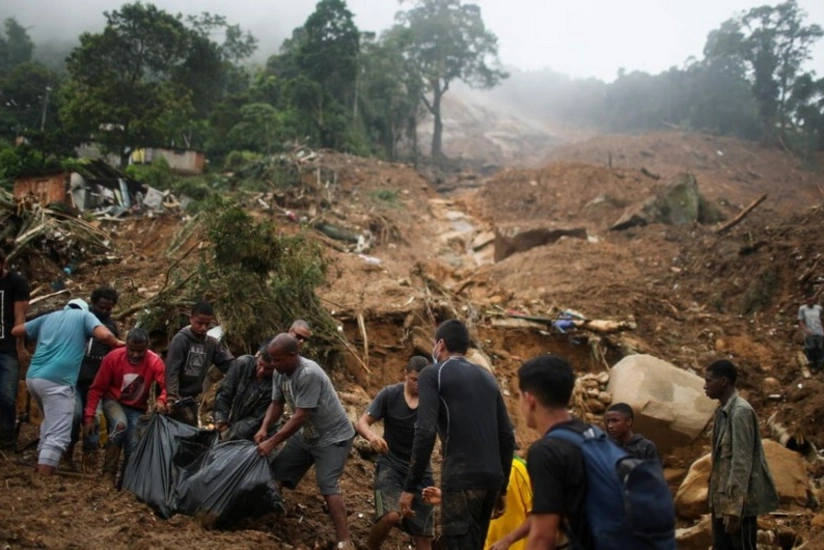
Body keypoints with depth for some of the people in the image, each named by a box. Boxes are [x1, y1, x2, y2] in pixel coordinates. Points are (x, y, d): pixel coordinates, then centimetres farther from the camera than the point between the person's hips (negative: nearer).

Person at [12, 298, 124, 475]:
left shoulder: (49, 317, 24)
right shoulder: (84, 315, 10)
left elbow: (15, 331, 32)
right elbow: (104, 336, -9)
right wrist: (117, 343, 11)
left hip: (33, 377, 7)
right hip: (57, 381, -7)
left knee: (51, 420, 30)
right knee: (58, 435, -8)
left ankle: (42, 460, 28)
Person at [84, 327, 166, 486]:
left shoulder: (155, 362, -21)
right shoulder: (113, 358, -22)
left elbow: (166, 385, -29)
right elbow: (97, 388, -15)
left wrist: (161, 400, -52)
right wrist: (90, 416, -20)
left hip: (137, 408, 2)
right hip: (113, 401, -2)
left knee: (133, 446, -8)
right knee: (120, 425, -32)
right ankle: (109, 472, -20)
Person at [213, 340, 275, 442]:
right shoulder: (243, 363, -16)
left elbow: (258, 418, -20)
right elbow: (224, 394, -9)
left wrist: (229, 434, -24)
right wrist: (221, 420, -18)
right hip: (232, 423, 3)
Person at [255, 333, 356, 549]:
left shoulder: (309, 374, -32)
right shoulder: (280, 373, -7)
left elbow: (300, 417, -31)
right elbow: (276, 404, 3)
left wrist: (272, 442, -27)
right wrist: (264, 428, -15)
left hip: (333, 437, -8)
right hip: (306, 434, 9)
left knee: (328, 486, -18)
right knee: (276, 473, 9)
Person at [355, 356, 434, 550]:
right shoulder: (390, 394, -8)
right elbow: (361, 423, -10)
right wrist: (372, 436, -32)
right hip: (391, 464, -2)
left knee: (424, 531, 6)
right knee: (390, 515, -26)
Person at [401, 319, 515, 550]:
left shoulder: (432, 374, 1)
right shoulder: (487, 377, 19)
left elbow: (426, 433, -12)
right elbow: (507, 437, 17)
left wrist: (410, 487, -9)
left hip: (461, 478, -7)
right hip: (492, 477, 7)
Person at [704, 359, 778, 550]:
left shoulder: (740, 411, -17)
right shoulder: (723, 411, 10)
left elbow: (742, 462, -21)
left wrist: (734, 507, -22)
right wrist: (718, 499, 16)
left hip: (738, 501, -9)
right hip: (722, 498, 9)